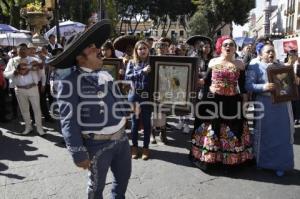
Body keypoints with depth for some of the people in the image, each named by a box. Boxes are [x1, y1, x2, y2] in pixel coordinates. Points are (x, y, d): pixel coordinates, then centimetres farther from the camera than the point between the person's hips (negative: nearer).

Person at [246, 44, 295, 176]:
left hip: (282, 104, 5)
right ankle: (263, 162, 24)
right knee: (265, 135, 6)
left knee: (283, 135, 6)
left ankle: (280, 164, 19)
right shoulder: (255, 67, -1)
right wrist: (264, 87, -24)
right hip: (265, 105, -4)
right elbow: (248, 85, -11)